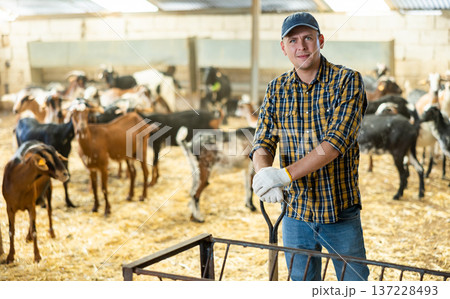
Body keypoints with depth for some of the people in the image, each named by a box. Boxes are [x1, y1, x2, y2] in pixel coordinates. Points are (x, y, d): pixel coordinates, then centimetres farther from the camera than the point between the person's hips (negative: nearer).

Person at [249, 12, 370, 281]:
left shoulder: (347, 81, -10)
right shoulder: (277, 89, 4)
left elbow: (337, 141, -22)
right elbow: (262, 144, -2)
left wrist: (286, 174, -31)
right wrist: (265, 172, -25)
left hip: (341, 213, -3)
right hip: (296, 212, 3)